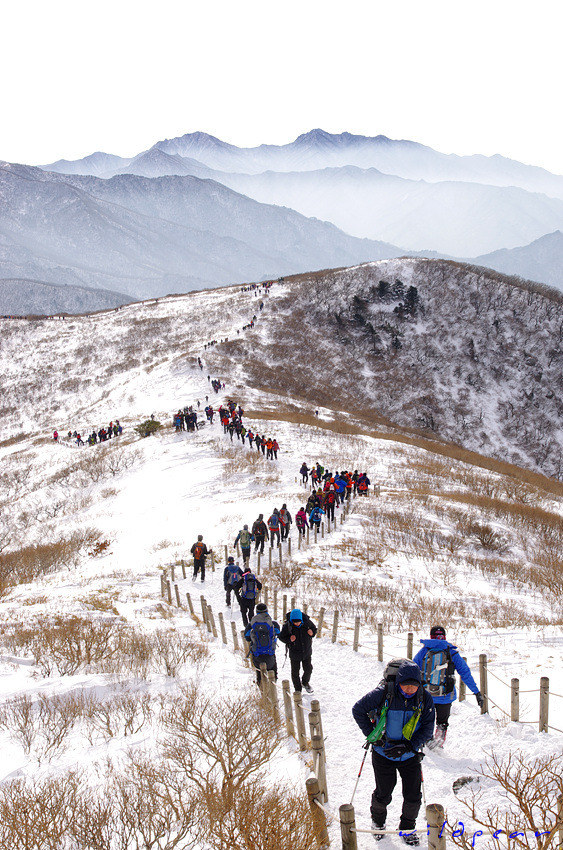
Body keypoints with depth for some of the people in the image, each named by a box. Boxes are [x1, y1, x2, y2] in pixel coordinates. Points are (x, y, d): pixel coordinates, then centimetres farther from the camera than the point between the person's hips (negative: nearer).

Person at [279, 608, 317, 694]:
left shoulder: (307, 622, -16)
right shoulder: (287, 626, -21)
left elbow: (314, 628, 4)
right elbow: (281, 637, -8)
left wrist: (312, 633, -19)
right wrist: (289, 639, -27)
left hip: (307, 652, 2)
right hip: (294, 653, -2)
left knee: (308, 669, 13)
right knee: (295, 672, 8)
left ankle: (305, 683, 43)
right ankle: (298, 690, 27)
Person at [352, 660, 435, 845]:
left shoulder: (424, 699, -12)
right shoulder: (383, 694, -20)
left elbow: (427, 728, -6)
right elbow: (358, 710, -9)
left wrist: (409, 746, -18)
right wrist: (372, 735, -11)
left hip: (410, 756, 2)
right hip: (383, 755, -2)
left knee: (413, 797, 3)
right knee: (383, 795, 9)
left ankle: (407, 828, 31)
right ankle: (378, 821, 41)